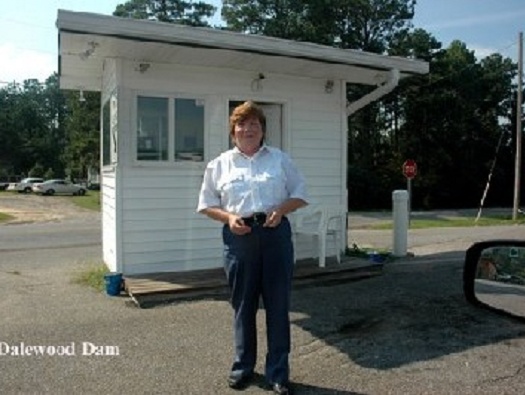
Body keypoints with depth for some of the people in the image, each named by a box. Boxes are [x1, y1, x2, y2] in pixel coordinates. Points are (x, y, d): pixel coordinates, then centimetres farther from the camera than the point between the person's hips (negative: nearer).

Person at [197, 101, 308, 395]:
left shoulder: (280, 159, 8)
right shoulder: (219, 164, 7)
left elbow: (300, 194, 9)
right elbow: (207, 204, 9)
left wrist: (281, 210, -10)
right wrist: (228, 217, -10)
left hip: (276, 234, 0)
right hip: (239, 238, 0)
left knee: (278, 304, 4)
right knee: (243, 305, 10)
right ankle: (243, 366, 27)